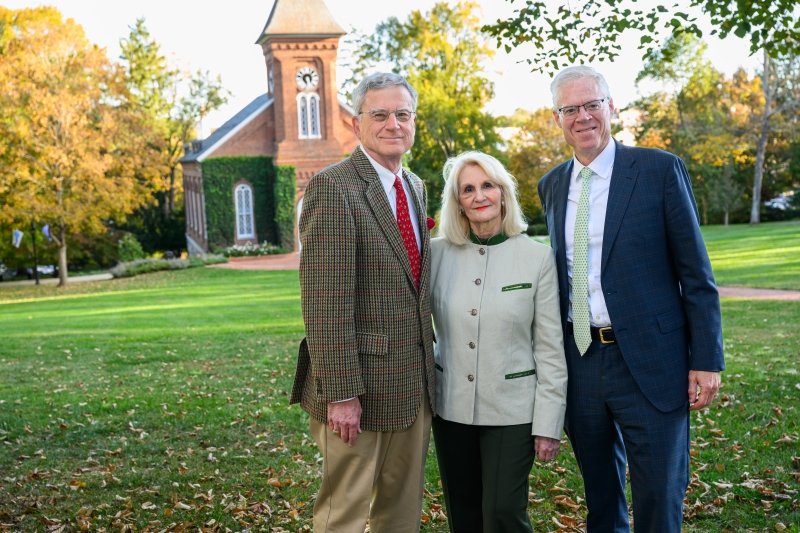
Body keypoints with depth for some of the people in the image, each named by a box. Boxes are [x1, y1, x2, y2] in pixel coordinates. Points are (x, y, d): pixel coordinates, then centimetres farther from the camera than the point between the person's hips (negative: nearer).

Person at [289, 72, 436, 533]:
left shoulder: (416, 188, 14)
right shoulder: (333, 188, -13)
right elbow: (325, 301, -18)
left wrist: (428, 369, 16)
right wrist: (341, 392, -21)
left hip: (415, 386, 8)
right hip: (360, 387, -7)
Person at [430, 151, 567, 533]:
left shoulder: (537, 257, -6)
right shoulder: (437, 253, -1)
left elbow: (550, 349, -5)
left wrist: (549, 423, -7)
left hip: (512, 410, -2)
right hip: (451, 407, 3)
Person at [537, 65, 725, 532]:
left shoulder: (660, 169, -5)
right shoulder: (552, 185, 10)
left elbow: (696, 273, -5)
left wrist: (707, 359, -10)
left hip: (649, 361, -4)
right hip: (580, 362, 5)